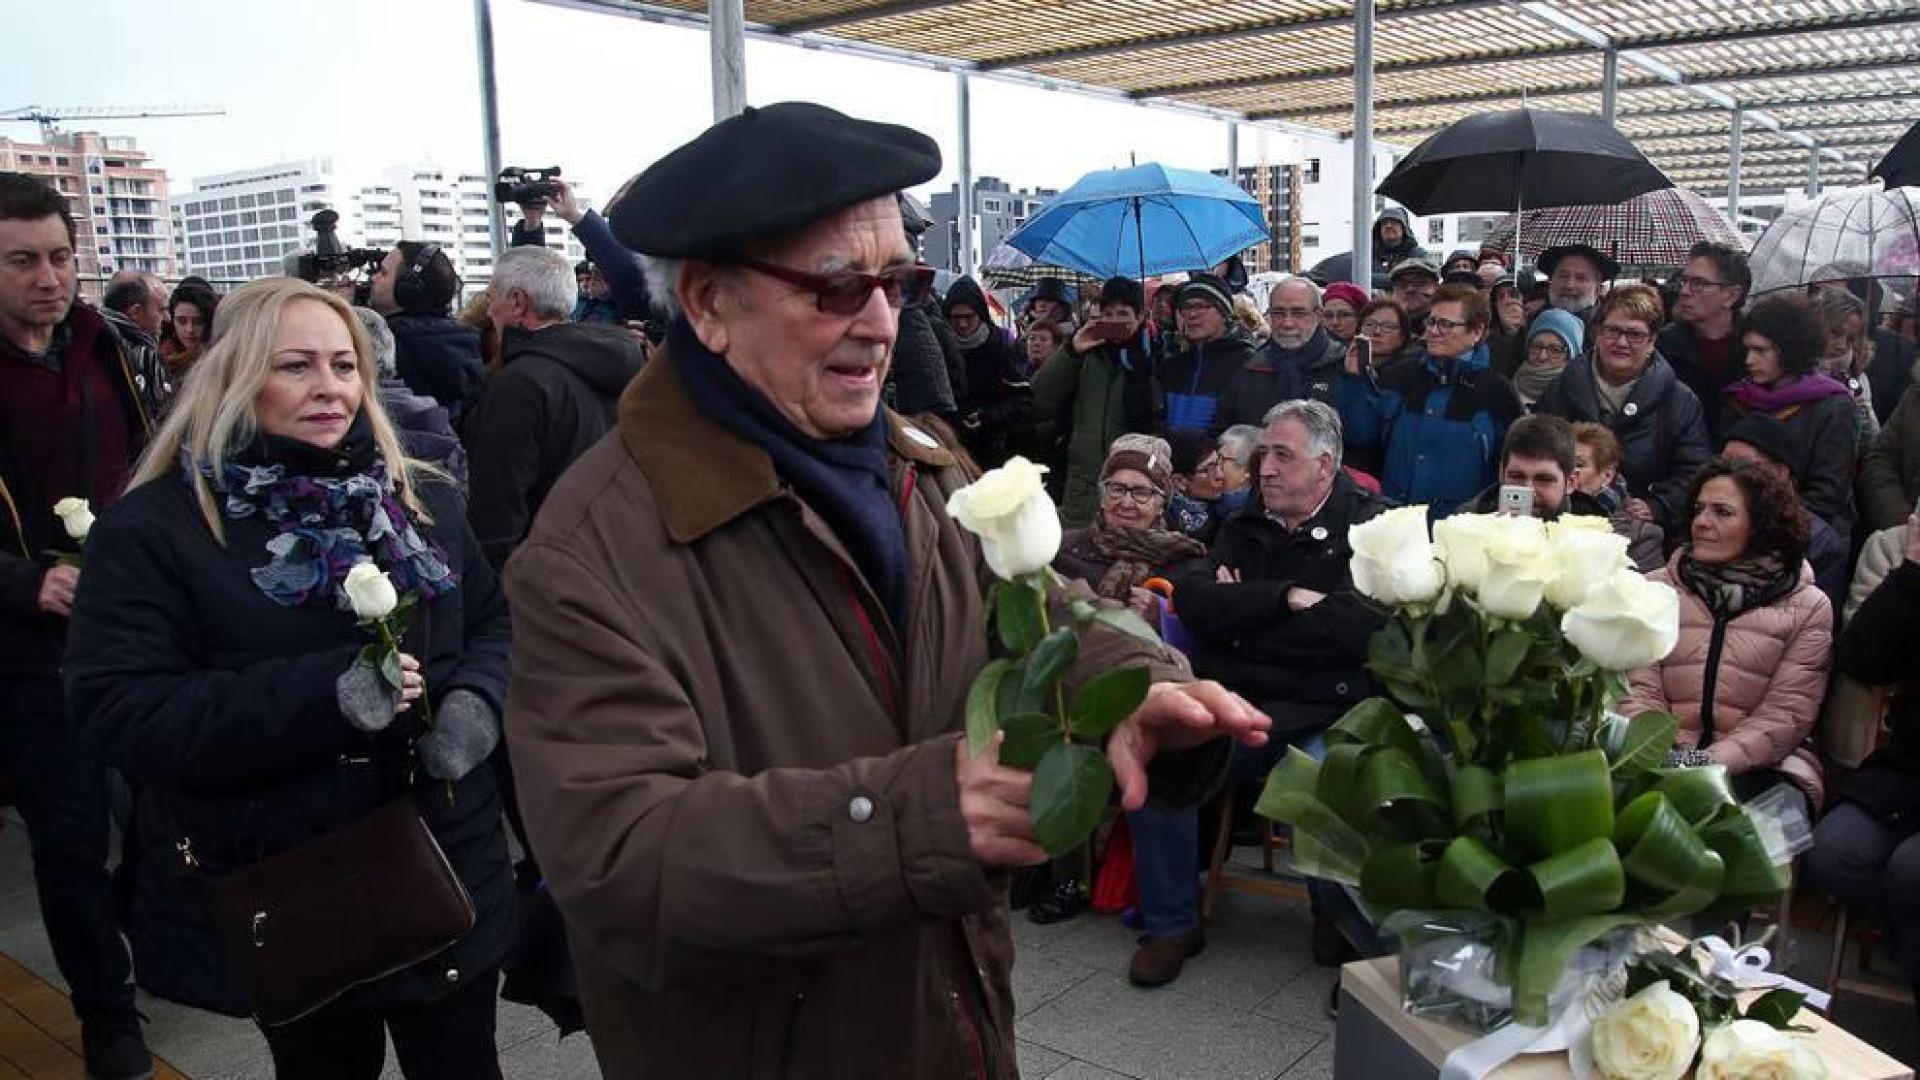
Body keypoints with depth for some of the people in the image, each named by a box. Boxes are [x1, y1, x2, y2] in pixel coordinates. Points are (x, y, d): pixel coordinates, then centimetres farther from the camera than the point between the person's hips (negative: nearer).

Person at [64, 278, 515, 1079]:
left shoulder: (423, 500, 5)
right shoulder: (153, 526, -9)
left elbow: (492, 621, 13)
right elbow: (119, 711, -17)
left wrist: (475, 698, -11)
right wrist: (323, 694, -28)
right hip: (284, 894, -3)